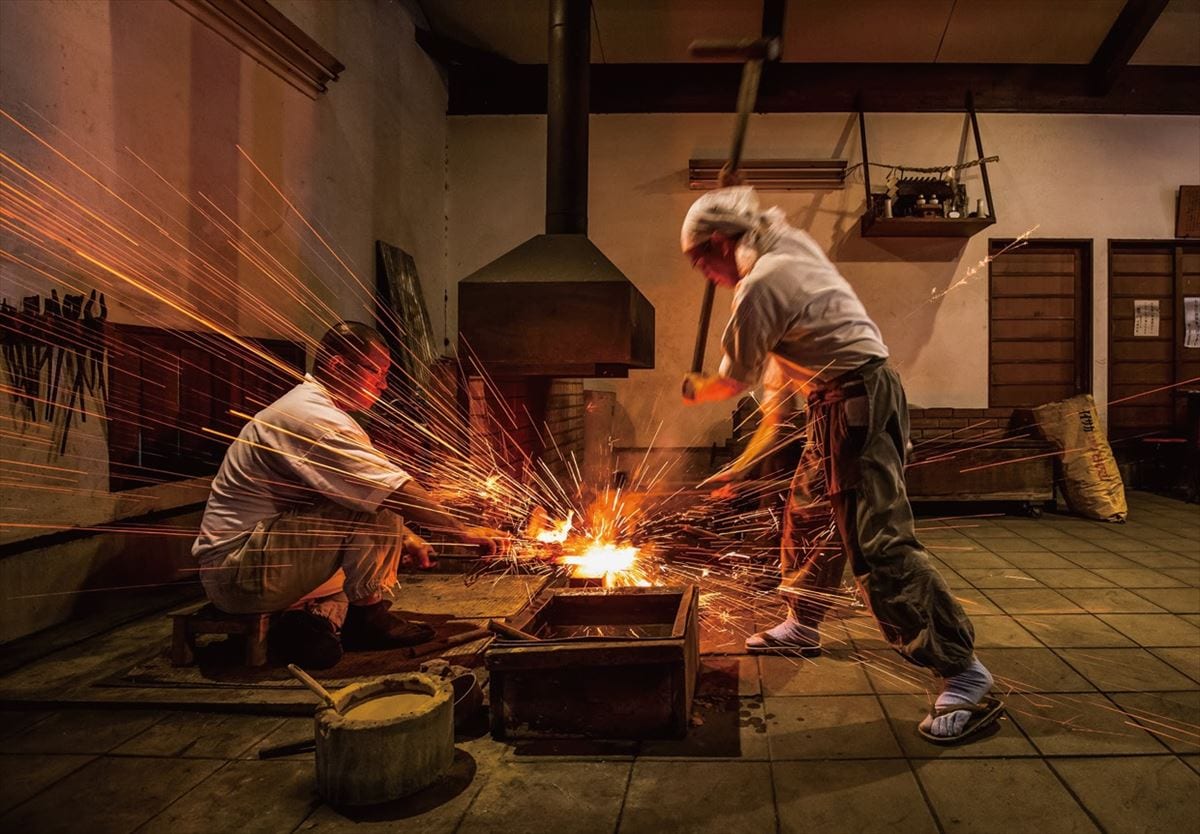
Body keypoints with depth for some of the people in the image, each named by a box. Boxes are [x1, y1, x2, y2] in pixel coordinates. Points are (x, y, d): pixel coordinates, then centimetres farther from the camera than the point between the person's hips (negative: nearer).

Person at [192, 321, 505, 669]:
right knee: (375, 508, -22)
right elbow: (394, 490, -24)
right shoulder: (312, 419, -21)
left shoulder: (309, 407, 13)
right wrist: (462, 530, -16)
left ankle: (317, 615, 2)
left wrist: (401, 537, 6)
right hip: (239, 572, -10)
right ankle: (368, 617, -5)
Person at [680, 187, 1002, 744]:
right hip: (841, 403, 10)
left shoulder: (757, 289, -14)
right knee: (808, 515, 20)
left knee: (877, 544, -14)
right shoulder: (791, 246, 12)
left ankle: (966, 678, -9)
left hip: (855, 402, -10)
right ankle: (802, 626, 36)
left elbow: (736, 381, -4)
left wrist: (695, 391, 16)